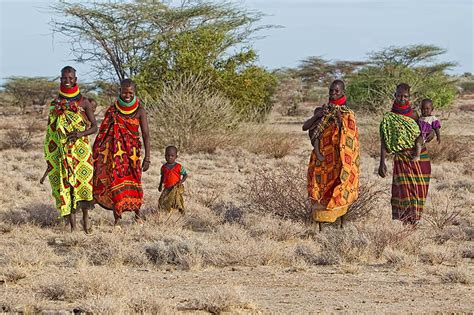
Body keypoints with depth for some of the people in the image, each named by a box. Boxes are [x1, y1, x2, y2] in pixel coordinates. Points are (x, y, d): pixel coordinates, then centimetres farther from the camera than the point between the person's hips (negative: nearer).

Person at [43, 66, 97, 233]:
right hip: (60, 150, 2)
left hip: (80, 148, -2)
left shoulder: (83, 102, 3)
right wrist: (49, 159, 10)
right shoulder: (56, 102, 10)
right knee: (64, 183, -3)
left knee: (82, 181, -10)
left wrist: (81, 133, -17)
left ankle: (86, 220, 1)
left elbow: (94, 127, 4)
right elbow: (51, 130, 14)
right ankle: (72, 226, 0)